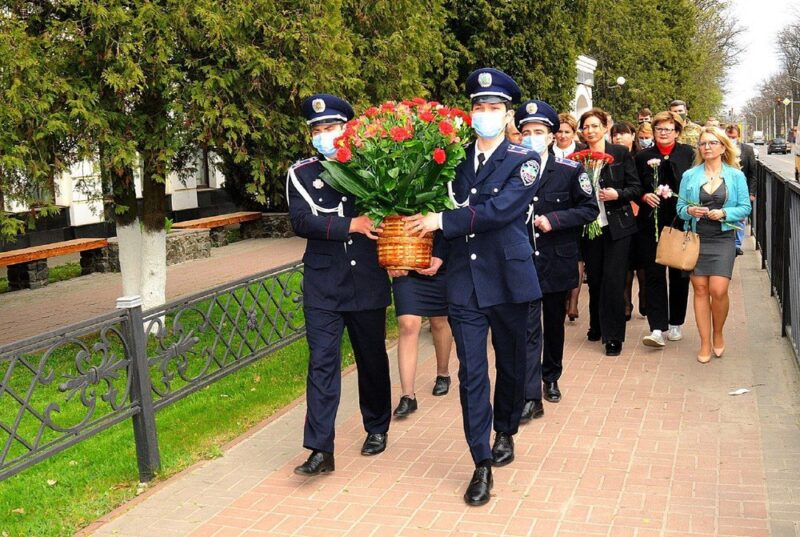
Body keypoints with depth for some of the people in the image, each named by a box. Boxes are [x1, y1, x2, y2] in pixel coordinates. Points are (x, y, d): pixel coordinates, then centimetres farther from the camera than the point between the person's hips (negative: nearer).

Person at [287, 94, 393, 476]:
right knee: (321, 362, -6)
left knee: (373, 359, 13)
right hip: (323, 287, -1)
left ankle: (377, 428, 33)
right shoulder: (301, 173, 1)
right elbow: (301, 221, -13)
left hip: (368, 284, 1)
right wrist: (350, 225, -22)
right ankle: (320, 449, -2)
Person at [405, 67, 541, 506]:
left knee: (510, 363, 14)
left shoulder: (524, 162, -3)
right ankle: (482, 465, 5)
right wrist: (436, 251, -7)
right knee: (471, 372, -2)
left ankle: (505, 433, 38)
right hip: (464, 281, 2)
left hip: (508, 280, -2)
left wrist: (443, 222, -18)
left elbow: (500, 210, -18)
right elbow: (441, 206, 10)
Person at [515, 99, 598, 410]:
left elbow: (589, 209, -3)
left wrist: (554, 220, -14)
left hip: (558, 262, 1)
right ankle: (531, 398, -4)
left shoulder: (570, 170, -4)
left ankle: (551, 378, 37)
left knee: (554, 323, 16)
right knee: (528, 327, -6)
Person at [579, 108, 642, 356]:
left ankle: (613, 336, 4)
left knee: (613, 280, -5)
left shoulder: (621, 153, 0)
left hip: (617, 226, -2)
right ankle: (597, 326, 29)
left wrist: (617, 194, -16)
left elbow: (636, 188, 0)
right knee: (594, 279, 10)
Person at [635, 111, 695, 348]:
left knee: (679, 274, 11)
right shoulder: (643, 157, 6)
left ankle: (675, 324, 26)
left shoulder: (689, 154, 2)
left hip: (680, 223, 0)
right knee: (653, 274, -6)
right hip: (651, 224, 0)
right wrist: (644, 196, -12)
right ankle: (657, 328, -7)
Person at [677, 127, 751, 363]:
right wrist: (690, 211, -13)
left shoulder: (736, 176, 5)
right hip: (696, 239, 2)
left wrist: (724, 213, -14)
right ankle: (705, 343, 11)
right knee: (700, 289, 2)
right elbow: (680, 207, 8)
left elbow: (745, 208, 3)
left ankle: (718, 334, 14)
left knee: (718, 290, -12)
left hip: (723, 239, -2)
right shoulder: (689, 176, 8)